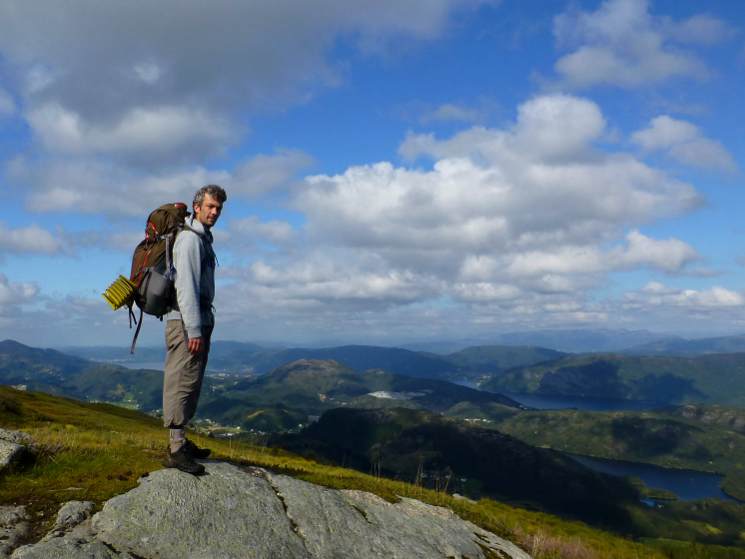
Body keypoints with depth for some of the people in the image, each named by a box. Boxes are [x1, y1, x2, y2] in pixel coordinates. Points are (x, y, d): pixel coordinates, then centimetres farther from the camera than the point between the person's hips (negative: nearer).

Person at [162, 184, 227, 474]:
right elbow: (186, 286, -20)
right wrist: (194, 330, -23)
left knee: (189, 383, 14)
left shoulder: (202, 238, 19)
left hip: (198, 321, 10)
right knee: (182, 382, -9)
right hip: (186, 322, -10)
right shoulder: (190, 238, -12)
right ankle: (175, 450, -6)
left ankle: (180, 441, 23)